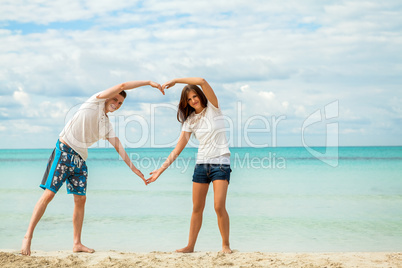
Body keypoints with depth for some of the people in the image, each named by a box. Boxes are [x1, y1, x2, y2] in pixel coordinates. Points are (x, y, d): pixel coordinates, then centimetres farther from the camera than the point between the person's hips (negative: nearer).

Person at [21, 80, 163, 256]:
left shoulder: (107, 125, 17)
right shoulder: (96, 102, 0)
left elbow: (119, 147, 18)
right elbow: (122, 86, -7)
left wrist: (134, 169, 13)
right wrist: (149, 82, -4)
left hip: (80, 159, 7)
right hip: (64, 151, -7)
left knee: (80, 199, 4)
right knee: (49, 194, -10)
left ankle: (77, 243, 10)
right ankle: (28, 236, -5)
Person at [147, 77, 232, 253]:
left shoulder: (213, 109, -1)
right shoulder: (190, 120, 11)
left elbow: (202, 81, -16)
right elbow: (179, 147, 7)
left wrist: (175, 81, -9)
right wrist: (162, 168, 1)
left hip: (220, 163, -4)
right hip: (201, 164, 5)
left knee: (219, 206, -13)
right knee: (197, 208, 5)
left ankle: (226, 245, 1)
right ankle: (190, 246, 14)